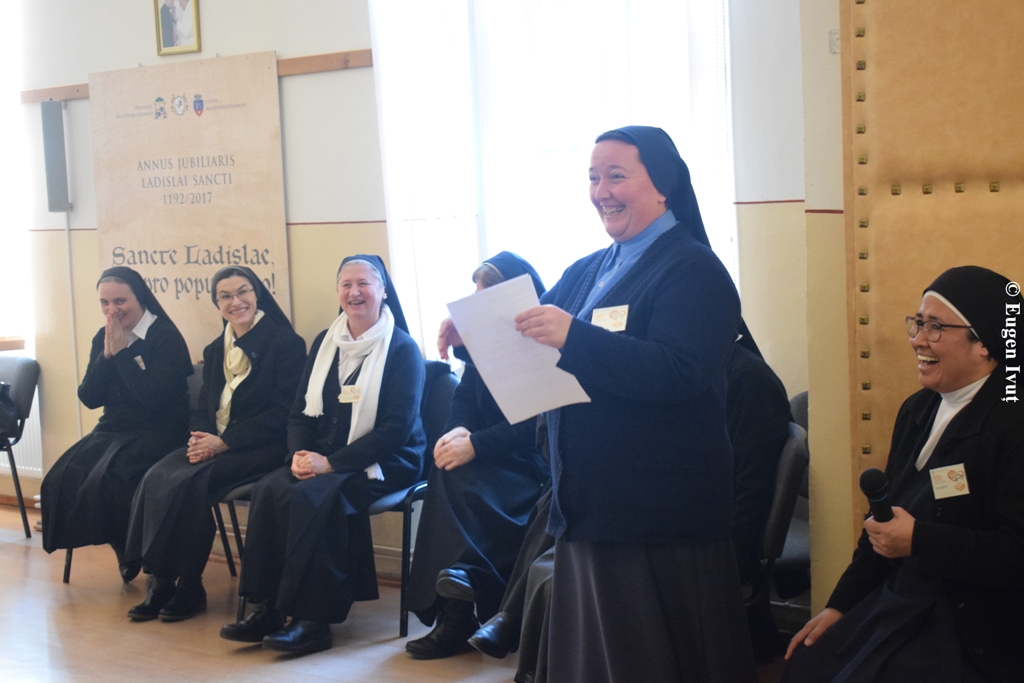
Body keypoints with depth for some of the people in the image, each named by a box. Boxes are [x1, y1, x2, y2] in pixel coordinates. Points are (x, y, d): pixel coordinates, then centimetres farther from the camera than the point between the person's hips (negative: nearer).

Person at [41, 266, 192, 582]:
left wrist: (121, 352, -18)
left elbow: (154, 398, -21)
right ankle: (124, 551, 0)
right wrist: (107, 355, -10)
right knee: (61, 480, -16)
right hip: (112, 429, 7)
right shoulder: (102, 338, 8)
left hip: (158, 432, -7)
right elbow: (89, 398, 3)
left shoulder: (166, 337, -11)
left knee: (106, 482, -30)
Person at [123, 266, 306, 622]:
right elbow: (203, 409, 19)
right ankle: (159, 579, -18)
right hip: (213, 444, 7)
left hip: (262, 448, -6)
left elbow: (281, 414, -11)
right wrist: (200, 437, -6)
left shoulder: (286, 343, -4)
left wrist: (224, 442, -17)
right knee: (155, 479, -22)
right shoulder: (215, 351, 19)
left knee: (190, 482, -30)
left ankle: (189, 587, -18)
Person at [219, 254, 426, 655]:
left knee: (312, 497, -32)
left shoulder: (402, 349, -6)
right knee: (269, 488, -23)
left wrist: (332, 462, -20)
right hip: (322, 458, 6)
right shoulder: (324, 343, 13)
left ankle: (313, 619, -26)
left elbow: (398, 428, -14)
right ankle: (266, 606, -21)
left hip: (384, 463, -6)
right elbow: (300, 412, 13)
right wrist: (299, 454, -10)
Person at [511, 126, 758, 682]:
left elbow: (679, 373, -24)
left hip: (659, 518, -7)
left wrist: (573, 337, -32)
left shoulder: (693, 270, -9)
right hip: (588, 508, 7)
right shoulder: (584, 273, 14)